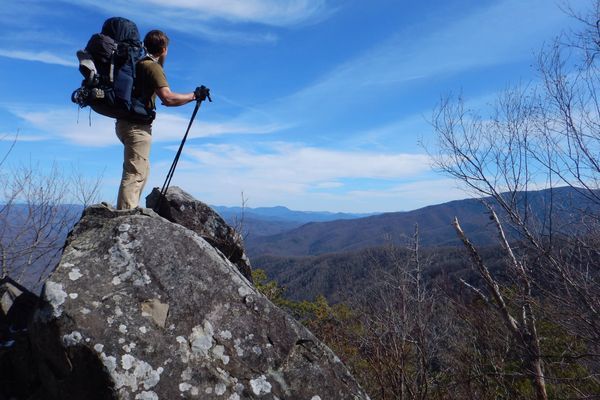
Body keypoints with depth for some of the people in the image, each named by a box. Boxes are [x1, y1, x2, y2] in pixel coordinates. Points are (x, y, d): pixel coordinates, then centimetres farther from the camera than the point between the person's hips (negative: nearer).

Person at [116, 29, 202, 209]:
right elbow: (168, 98, -25)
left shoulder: (138, 63, 15)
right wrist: (193, 95, -13)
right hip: (137, 125, -10)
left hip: (125, 122, 10)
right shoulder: (152, 67, -12)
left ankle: (129, 212, 23)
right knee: (134, 173, -12)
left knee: (142, 169, 19)